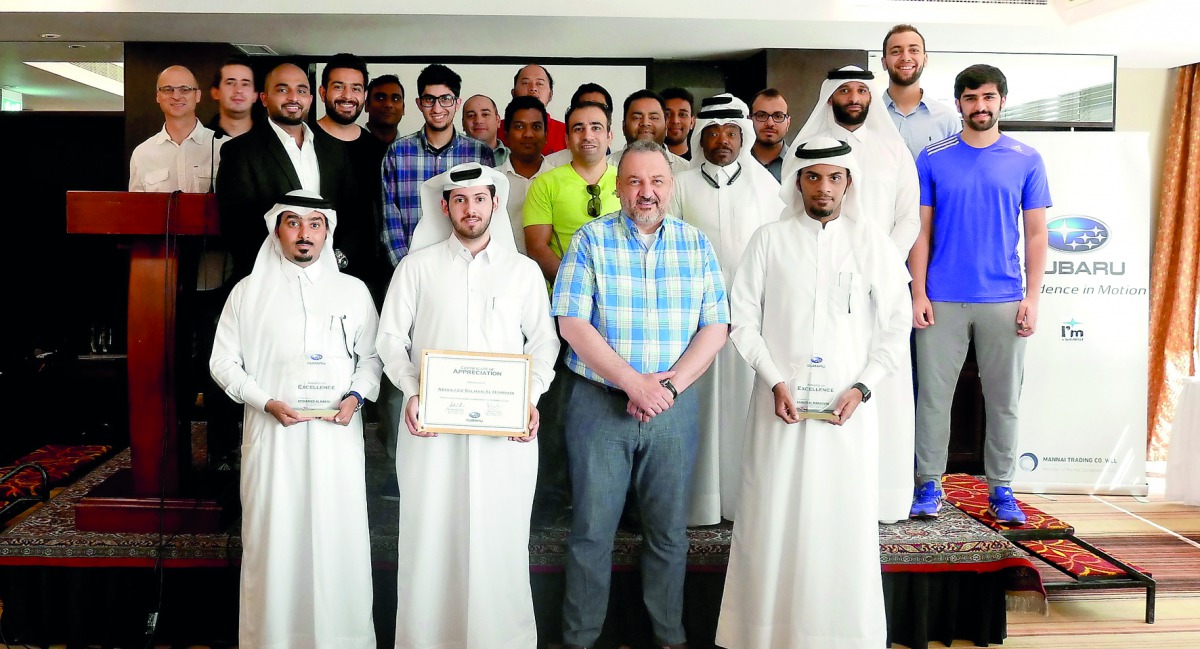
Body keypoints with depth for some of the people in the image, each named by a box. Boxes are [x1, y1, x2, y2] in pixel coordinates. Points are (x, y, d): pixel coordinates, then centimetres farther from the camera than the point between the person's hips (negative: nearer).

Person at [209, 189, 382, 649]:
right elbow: (223, 362, 6)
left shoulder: (353, 291, 9)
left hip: (337, 435, 1)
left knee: (339, 538, 1)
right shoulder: (249, 291, 7)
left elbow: (371, 356, 13)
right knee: (273, 538, 1)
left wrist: (355, 396, -7)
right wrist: (268, 403, -7)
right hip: (272, 435, 0)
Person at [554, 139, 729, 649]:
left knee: (668, 530, 11)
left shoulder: (696, 244, 6)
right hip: (599, 402, -2)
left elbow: (715, 327, 2)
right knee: (591, 530, 5)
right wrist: (635, 382, -16)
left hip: (674, 406, 2)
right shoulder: (591, 240, -1)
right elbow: (572, 323, -9)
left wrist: (669, 384, -12)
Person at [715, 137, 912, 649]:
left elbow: (897, 324, 5)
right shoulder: (769, 240, 5)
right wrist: (775, 381, -8)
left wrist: (861, 387, -5)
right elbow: (744, 318, 3)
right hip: (781, 400, 0)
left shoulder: (873, 243, 6)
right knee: (772, 515, 1)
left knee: (846, 516, 0)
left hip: (848, 406, 0)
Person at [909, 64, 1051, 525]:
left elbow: (1036, 234, 6)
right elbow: (921, 231, 3)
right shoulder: (933, 159, 4)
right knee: (933, 395, 3)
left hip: (1004, 300, 1)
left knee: (1003, 399, 7)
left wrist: (1032, 297, -2)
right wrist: (918, 294, -4)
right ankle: (928, 485, 14)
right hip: (942, 299, -1)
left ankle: (1000, 490, 19)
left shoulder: (1026, 161, 5)